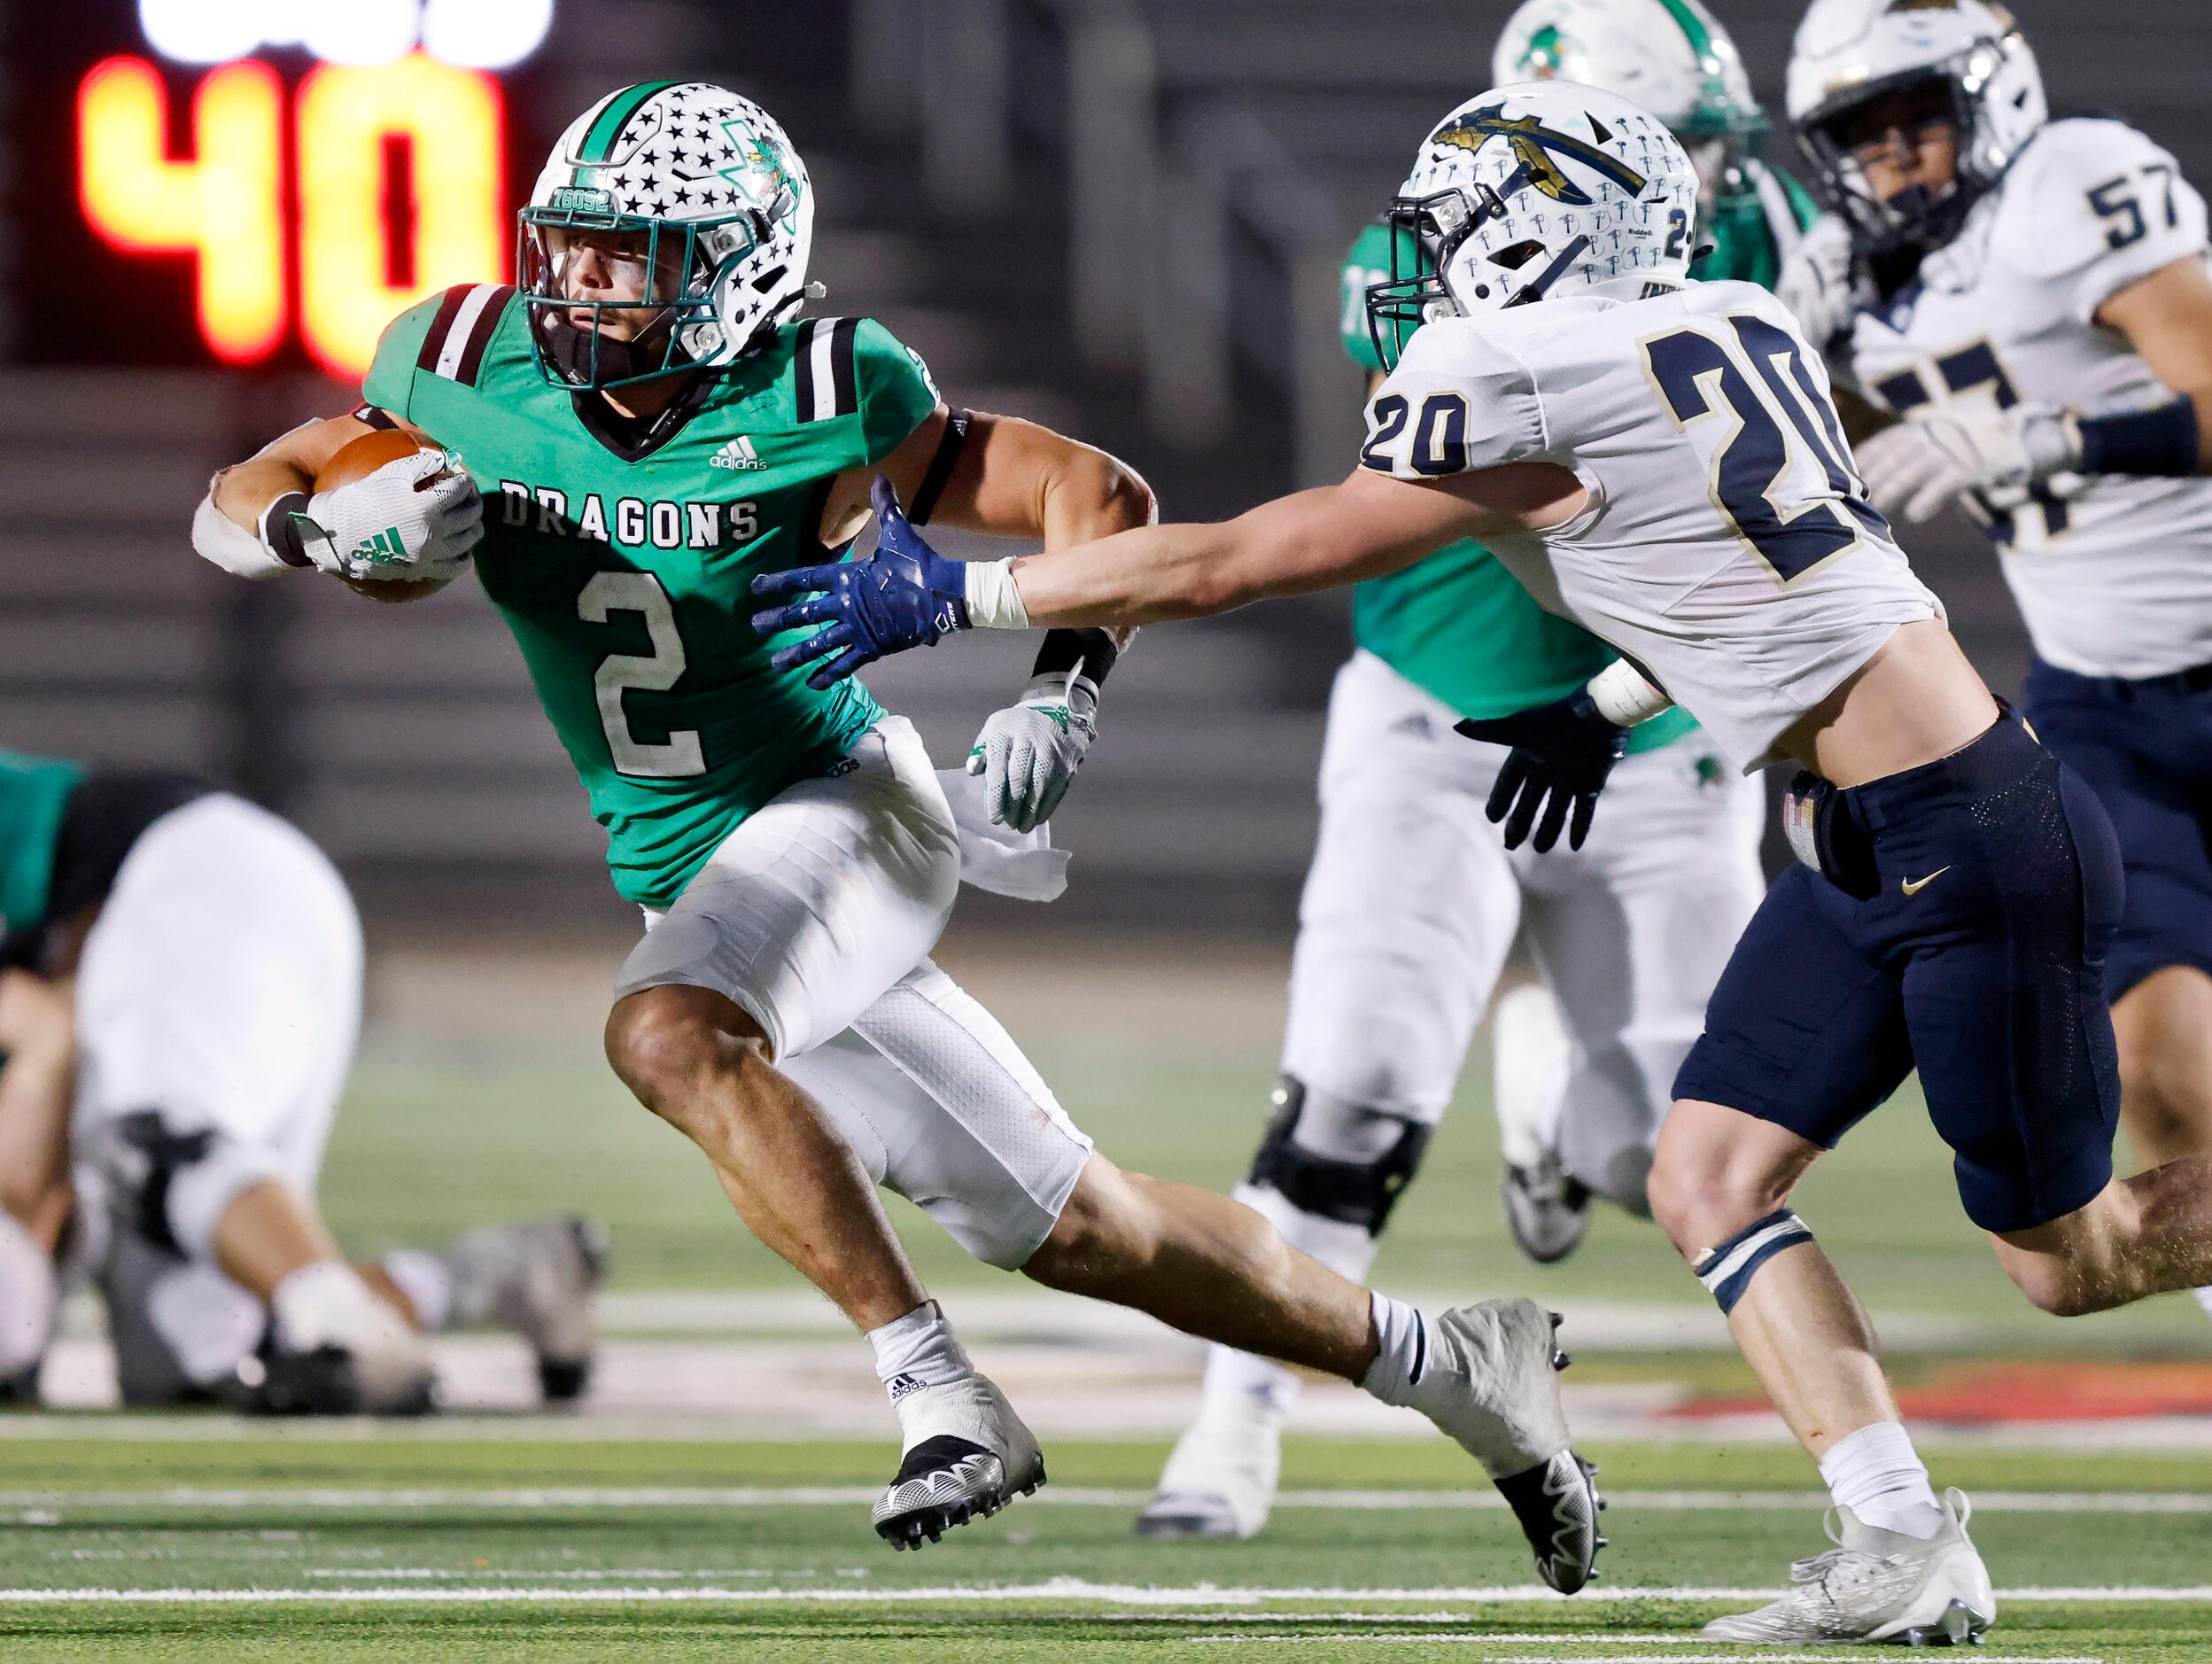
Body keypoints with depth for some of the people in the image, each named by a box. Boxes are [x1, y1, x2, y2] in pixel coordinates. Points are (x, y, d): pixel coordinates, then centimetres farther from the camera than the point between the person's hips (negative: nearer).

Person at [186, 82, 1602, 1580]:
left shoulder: (815, 403, -16)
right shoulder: (477, 370, -6)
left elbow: (1096, 496, -9)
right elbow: (233, 510, -1)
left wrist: (1065, 692, -24)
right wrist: (335, 525, -23)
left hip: (839, 802, -5)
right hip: (689, 875, 5)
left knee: (667, 1034, -35)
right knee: (1081, 1232, 9)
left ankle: (938, 1388, -29)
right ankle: (1445, 1367, 24)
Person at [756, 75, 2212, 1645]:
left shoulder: (1532, 405, -17)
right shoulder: (1736, 328, 7)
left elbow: (1225, 564, -10)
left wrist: (949, 594, -3)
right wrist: (1611, 702, 29)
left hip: (1977, 845, -9)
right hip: (1864, 856, 9)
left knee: (2067, 1254, 2)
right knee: (1709, 1177, 4)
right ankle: (1905, 1547, 0)